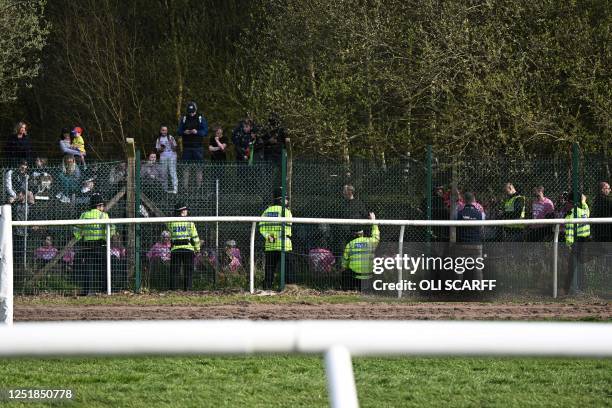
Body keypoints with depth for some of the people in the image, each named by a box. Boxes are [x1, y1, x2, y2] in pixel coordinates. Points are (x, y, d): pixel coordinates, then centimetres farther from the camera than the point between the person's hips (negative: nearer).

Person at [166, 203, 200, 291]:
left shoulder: (171, 223, 3)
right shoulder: (189, 222, -1)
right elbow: (195, 237, 0)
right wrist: (197, 248, 9)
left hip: (175, 250, 2)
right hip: (188, 249, -2)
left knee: (174, 271, 5)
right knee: (188, 270, 4)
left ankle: (174, 289, 1)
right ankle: (188, 288, 0)